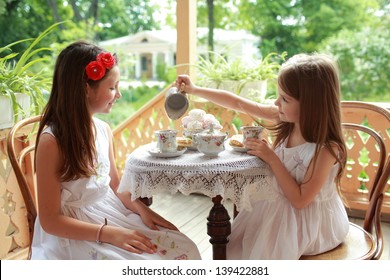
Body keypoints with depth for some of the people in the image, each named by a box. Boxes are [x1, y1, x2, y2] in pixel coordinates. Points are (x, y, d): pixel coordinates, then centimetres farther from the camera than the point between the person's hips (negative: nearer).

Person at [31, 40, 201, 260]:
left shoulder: (104, 130, 2)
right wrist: (109, 233, -23)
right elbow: (50, 220, -17)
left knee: (183, 249, -6)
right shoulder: (52, 140, -19)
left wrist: (142, 209, -6)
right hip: (74, 236, -6)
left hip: (111, 213, 7)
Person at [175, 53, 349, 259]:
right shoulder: (285, 118, -11)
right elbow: (239, 104, -4)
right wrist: (195, 90, -4)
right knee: (238, 243, 9)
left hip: (310, 220, -6)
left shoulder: (325, 148, -29)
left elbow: (300, 200, -26)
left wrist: (271, 158, -27)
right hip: (279, 207, 7)